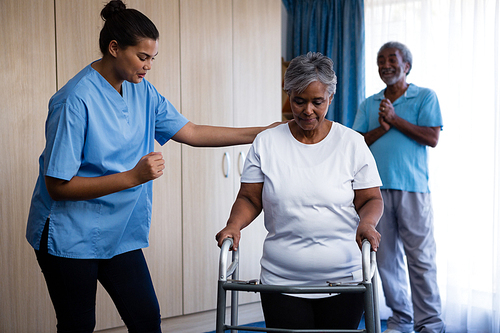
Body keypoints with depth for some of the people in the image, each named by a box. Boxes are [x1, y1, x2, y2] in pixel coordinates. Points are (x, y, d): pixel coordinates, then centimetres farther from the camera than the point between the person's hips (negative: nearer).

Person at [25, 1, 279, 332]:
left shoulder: (142, 90, 2)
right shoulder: (76, 100, -22)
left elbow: (191, 133, 5)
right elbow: (57, 186, -22)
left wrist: (263, 133, -1)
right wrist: (133, 177, -27)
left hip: (120, 233, 6)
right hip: (70, 237, -6)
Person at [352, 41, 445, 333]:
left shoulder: (425, 97, 7)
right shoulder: (369, 104, 17)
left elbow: (432, 138, -5)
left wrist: (395, 119, -8)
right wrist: (382, 128, -7)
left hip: (413, 188, -3)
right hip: (377, 188, 4)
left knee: (421, 257, -5)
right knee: (386, 256, 5)